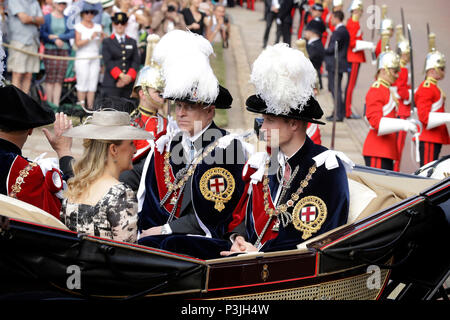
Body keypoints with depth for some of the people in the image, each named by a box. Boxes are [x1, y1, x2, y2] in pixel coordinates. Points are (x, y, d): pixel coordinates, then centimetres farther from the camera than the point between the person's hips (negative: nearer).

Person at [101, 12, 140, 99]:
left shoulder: (132, 42, 18)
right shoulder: (107, 42, 9)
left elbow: (136, 61, 8)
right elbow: (108, 62, -3)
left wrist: (129, 76, -9)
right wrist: (121, 75, -15)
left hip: (129, 84, 3)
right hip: (111, 84, -3)